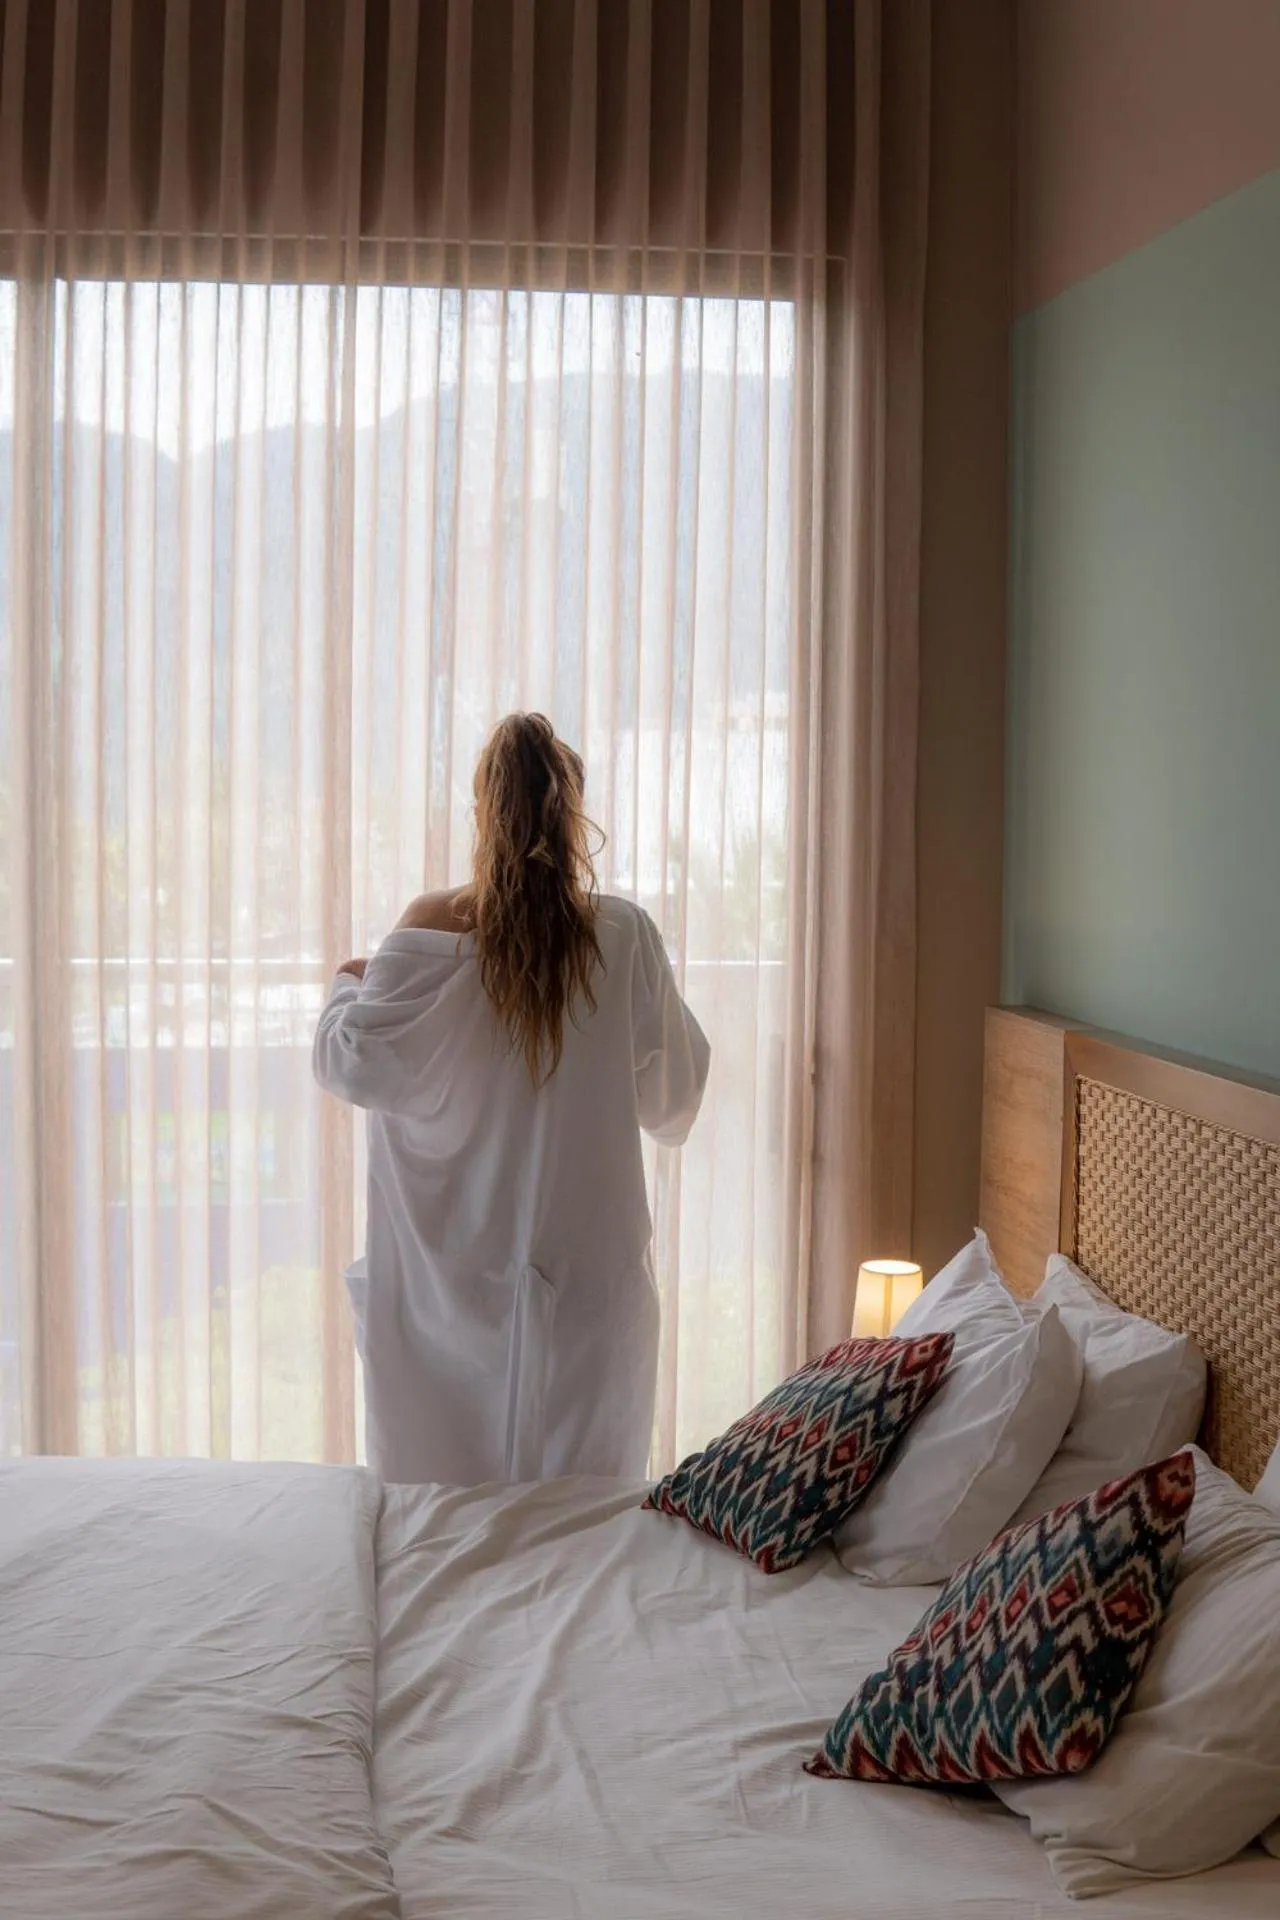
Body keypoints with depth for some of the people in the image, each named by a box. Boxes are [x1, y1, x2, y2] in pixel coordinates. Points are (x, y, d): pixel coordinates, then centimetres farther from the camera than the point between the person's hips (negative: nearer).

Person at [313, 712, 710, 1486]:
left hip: (452, 1273, 0)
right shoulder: (625, 936, -6)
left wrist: (349, 987, 8)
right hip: (587, 1275, 1)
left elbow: (355, 1064, -12)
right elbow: (674, 1095, 1)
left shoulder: (436, 929, -10)